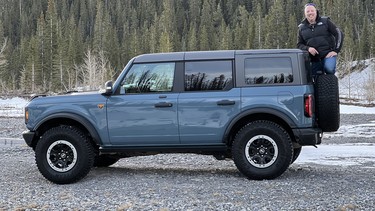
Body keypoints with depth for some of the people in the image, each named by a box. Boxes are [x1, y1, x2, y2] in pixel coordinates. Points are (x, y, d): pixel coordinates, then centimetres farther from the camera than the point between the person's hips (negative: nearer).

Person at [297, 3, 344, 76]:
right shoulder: (302, 28, 11)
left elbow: (339, 34, 0)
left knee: (329, 68, -30)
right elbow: (299, 45, 13)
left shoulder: (325, 21, 2)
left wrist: (335, 50, -9)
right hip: (314, 58, 4)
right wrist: (308, 48, -9)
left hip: (328, 54, -4)